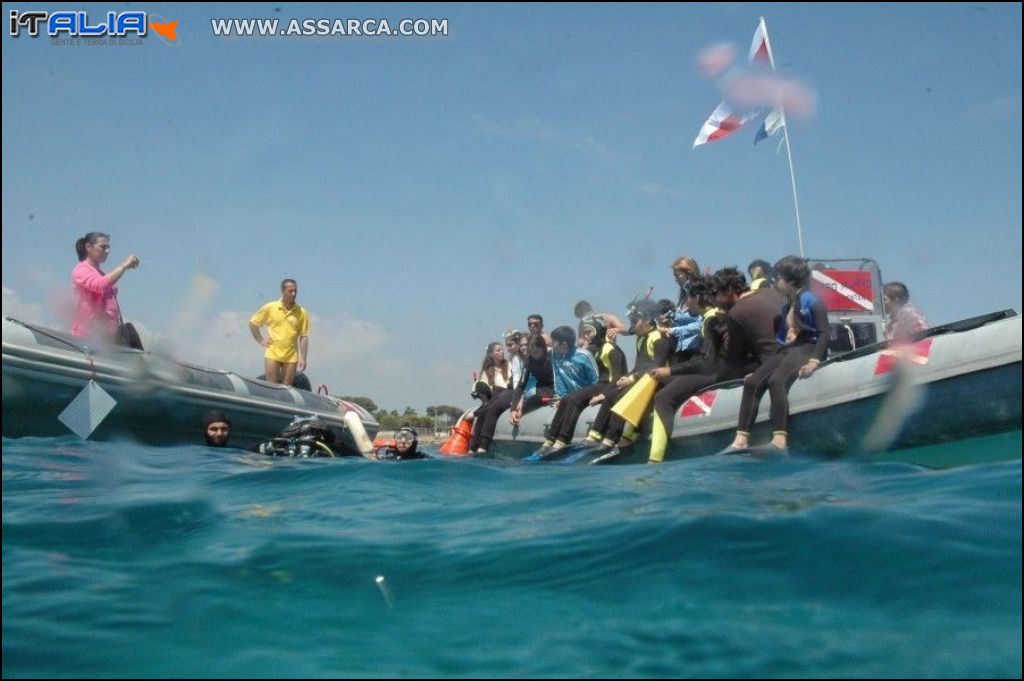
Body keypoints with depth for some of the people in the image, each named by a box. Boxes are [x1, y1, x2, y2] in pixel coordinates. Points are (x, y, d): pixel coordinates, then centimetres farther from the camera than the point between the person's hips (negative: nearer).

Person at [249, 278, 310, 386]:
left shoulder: (301, 312, 0)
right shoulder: (270, 307, 0)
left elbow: (304, 337, 1)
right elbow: (252, 323, 11)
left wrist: (303, 359, -4)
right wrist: (260, 340, 3)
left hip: (291, 356, 1)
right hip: (273, 354, -1)